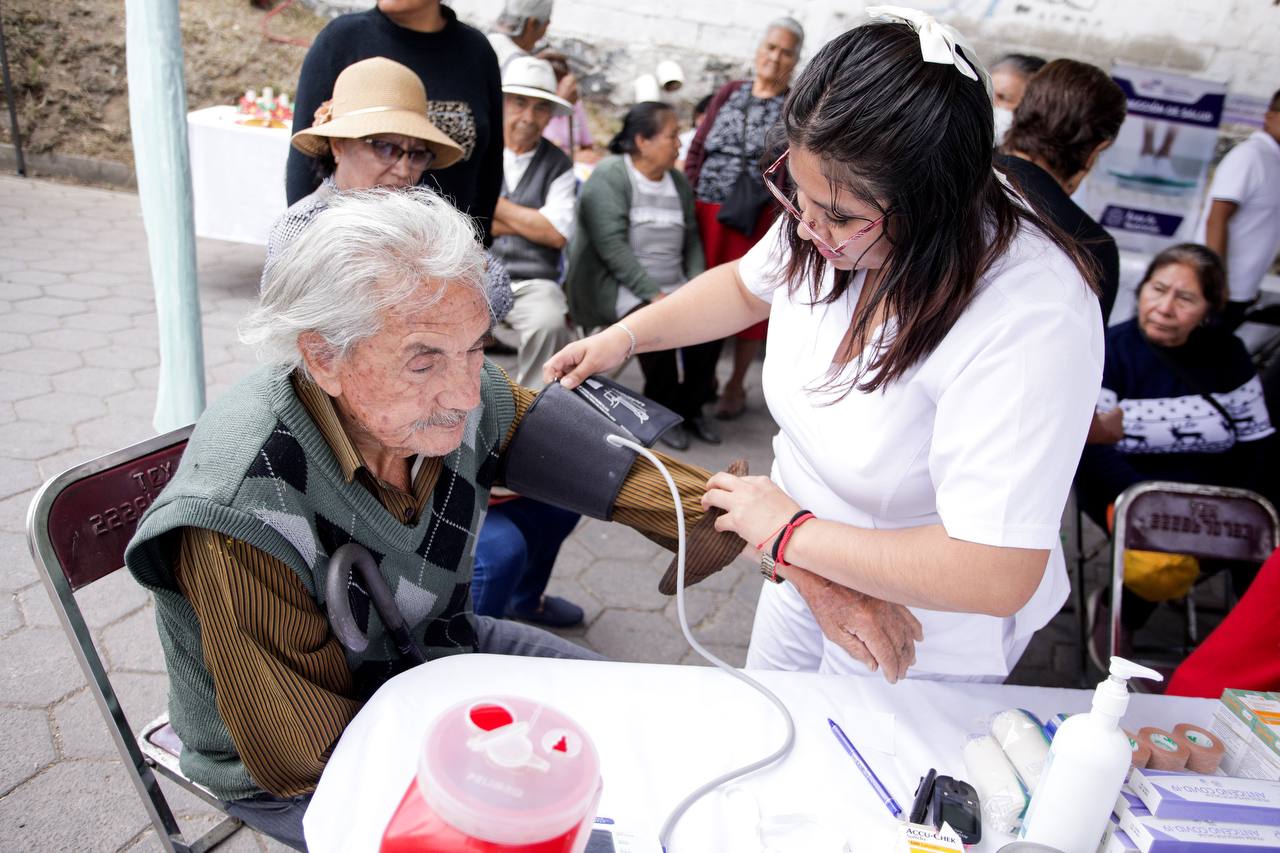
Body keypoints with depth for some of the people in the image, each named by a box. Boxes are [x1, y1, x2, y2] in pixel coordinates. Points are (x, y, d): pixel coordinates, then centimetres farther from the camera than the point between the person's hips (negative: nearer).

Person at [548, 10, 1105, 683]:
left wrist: (791, 533, -30)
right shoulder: (827, 221, -16)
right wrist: (623, 338, 1)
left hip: (919, 634, -6)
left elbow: (998, 577, -38)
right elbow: (747, 286, 8)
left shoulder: (1032, 319, -37)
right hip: (804, 564, 7)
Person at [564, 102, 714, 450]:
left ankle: (689, 407, 3)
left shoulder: (679, 183, 12)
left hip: (671, 288, 6)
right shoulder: (609, 176, -9)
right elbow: (611, 245, -18)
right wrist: (653, 293, -23)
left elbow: (692, 241, 12)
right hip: (616, 288, -6)